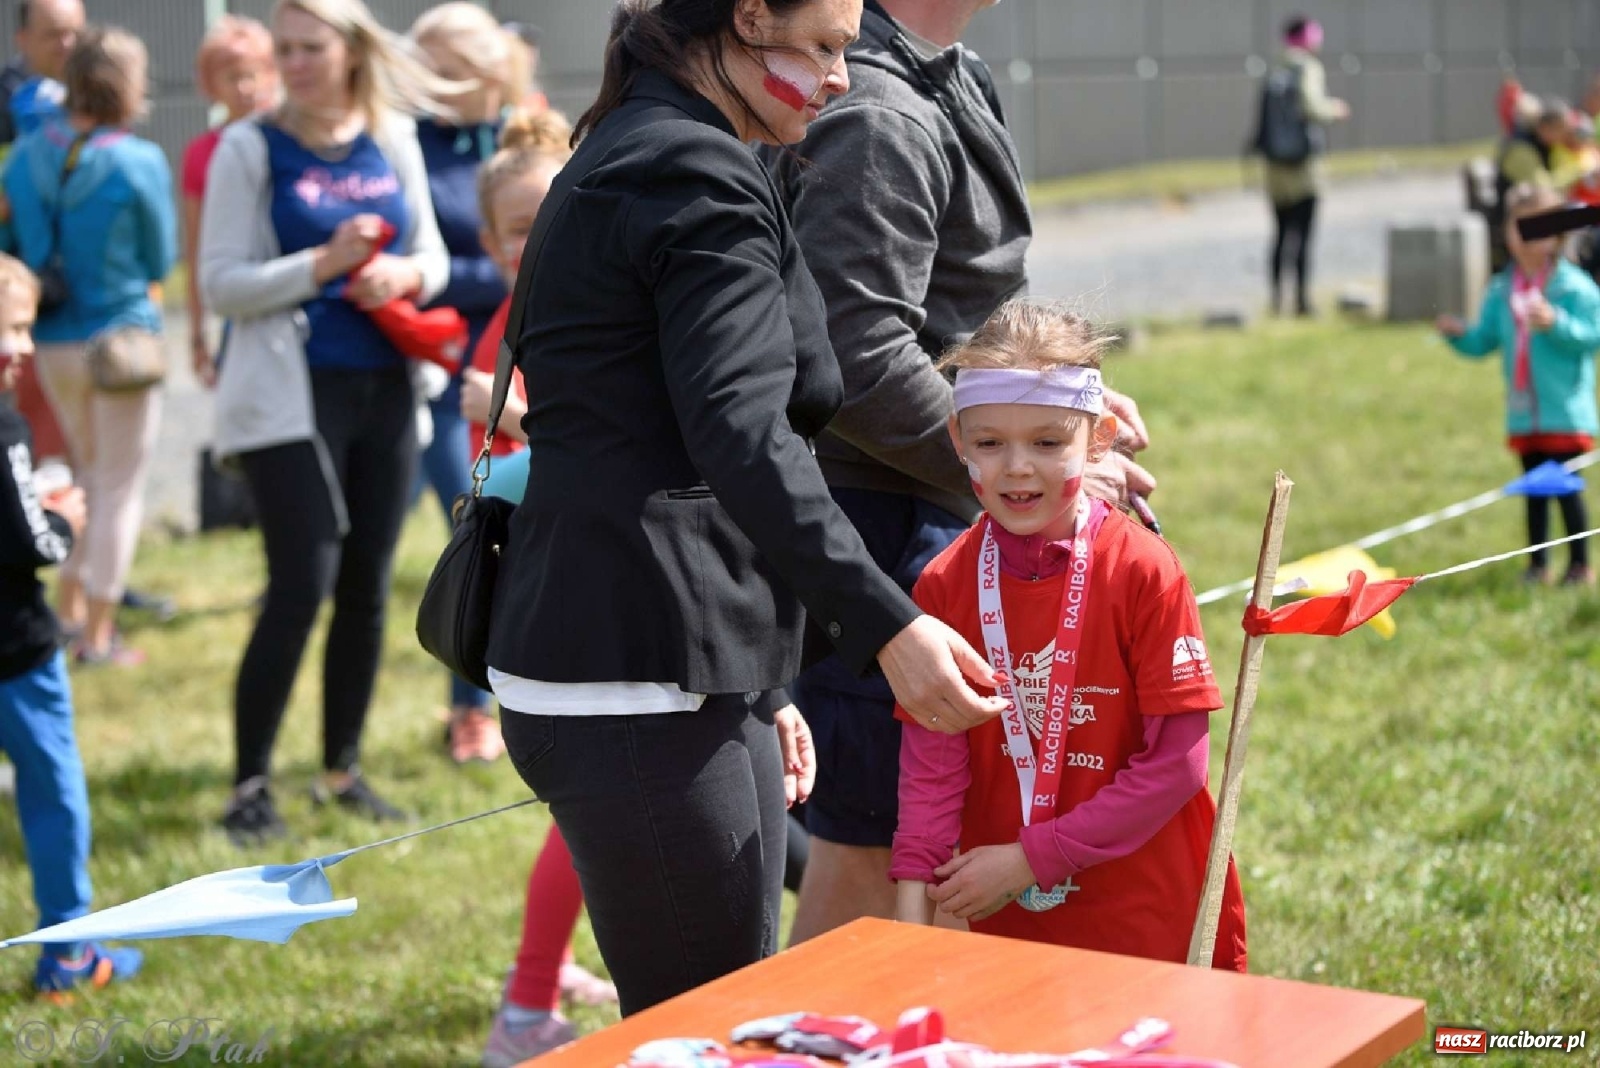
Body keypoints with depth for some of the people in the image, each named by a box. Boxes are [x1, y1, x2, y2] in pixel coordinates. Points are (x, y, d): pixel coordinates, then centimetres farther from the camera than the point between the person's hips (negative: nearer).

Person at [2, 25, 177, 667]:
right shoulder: (140, 162, -15)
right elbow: (162, 259, -3)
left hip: (53, 342, 5)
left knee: (88, 478, 24)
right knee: (120, 489, 6)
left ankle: (69, 610, 27)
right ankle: (98, 637, 10)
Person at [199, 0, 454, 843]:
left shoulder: (394, 139, 7)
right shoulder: (250, 148, -5)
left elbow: (433, 256, 12)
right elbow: (220, 283, -9)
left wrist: (405, 275, -10)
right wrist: (322, 264, -20)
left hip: (385, 389, 5)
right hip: (291, 394, -4)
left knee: (367, 588, 9)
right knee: (301, 586, -11)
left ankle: (342, 769, 23)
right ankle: (249, 783, 1)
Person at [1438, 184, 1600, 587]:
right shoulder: (1501, 291, 8)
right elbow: (1484, 341, 11)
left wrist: (1555, 323, -27)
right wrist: (1459, 334, -7)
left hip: (1565, 411, -5)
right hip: (1523, 414, 5)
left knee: (1565, 486, -3)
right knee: (1534, 489, 12)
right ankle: (1537, 565, 19)